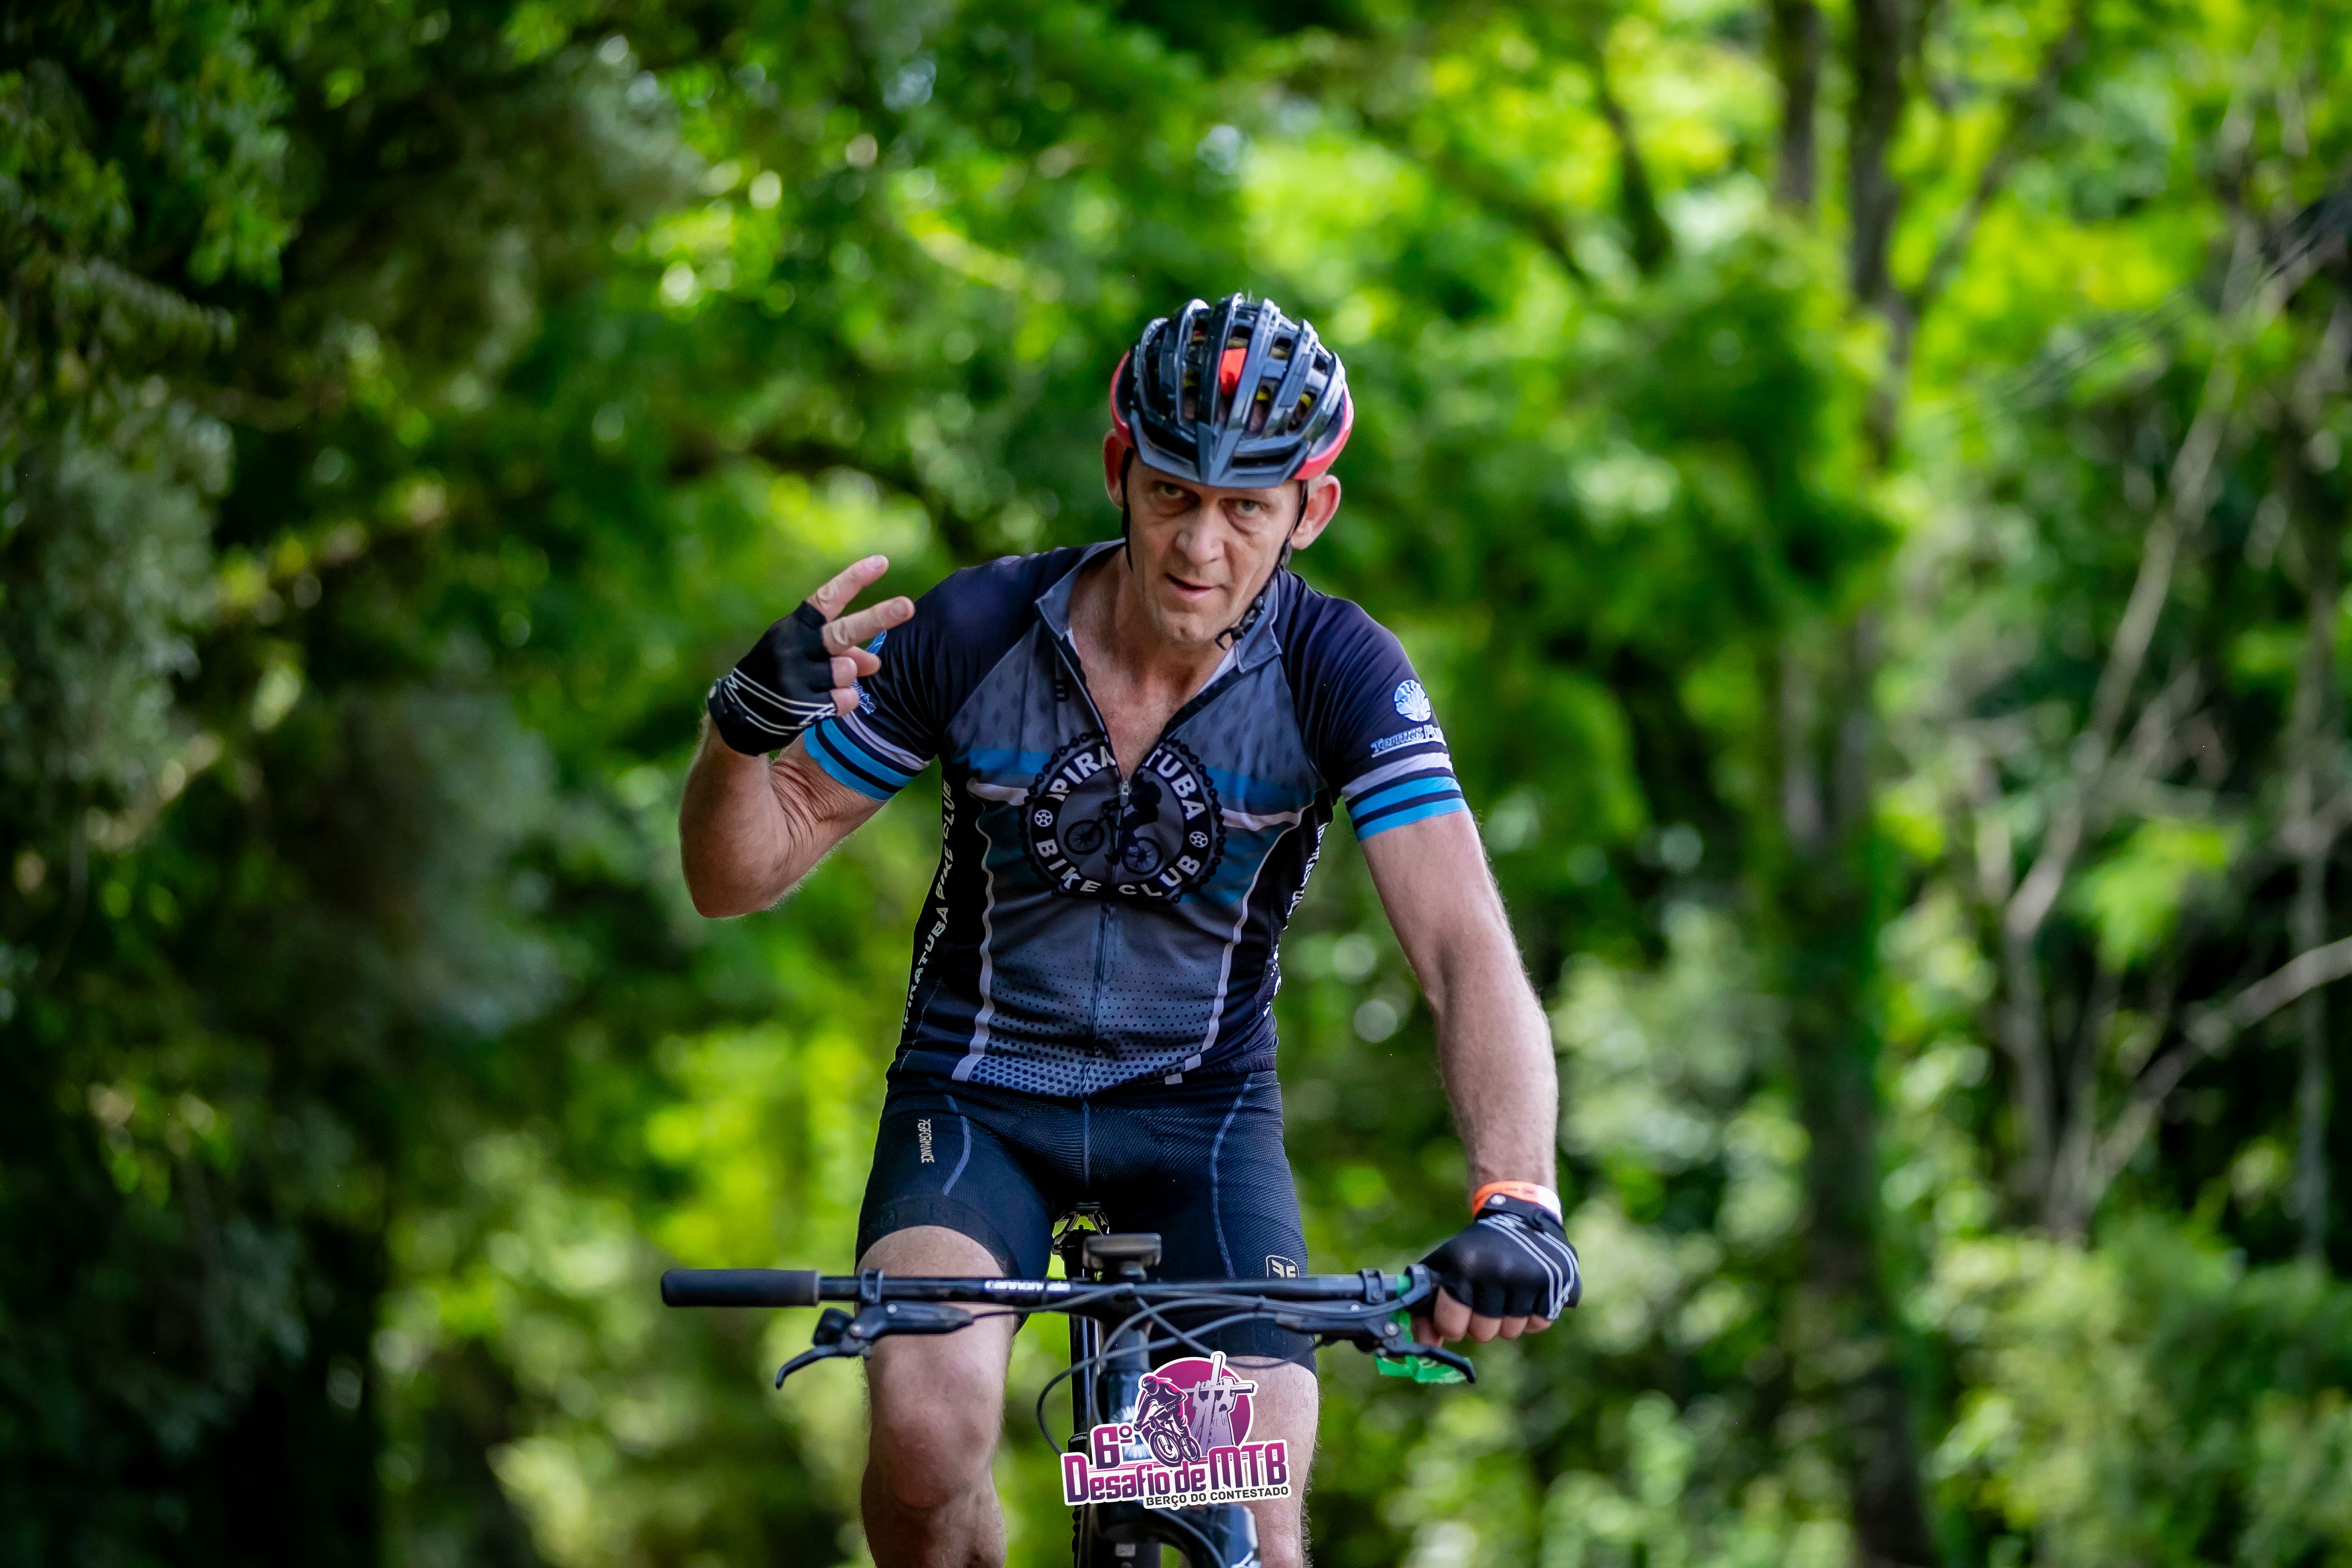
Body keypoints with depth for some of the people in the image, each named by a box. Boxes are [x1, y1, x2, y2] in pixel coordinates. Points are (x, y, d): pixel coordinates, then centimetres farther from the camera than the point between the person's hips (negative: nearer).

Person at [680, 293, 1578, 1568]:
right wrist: (744, 728, -32)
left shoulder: (1339, 675, -18)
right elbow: (741, 877, -9)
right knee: (929, 1431, -29)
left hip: (1204, 1104, 1)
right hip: (978, 1095, 0)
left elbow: (1467, 951, -28)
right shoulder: (975, 634, -17)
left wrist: (1515, 1202, -45)